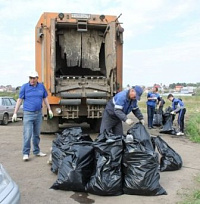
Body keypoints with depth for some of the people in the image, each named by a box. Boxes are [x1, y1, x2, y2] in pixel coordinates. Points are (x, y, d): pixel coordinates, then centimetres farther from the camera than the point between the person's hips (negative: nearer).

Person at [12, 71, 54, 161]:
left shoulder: (41, 86, 5)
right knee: (27, 134, -8)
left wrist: (49, 110, 11)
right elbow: (19, 100, -2)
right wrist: (15, 113, -5)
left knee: (37, 134, 14)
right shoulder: (24, 87, -4)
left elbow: (45, 98, 14)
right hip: (28, 114, -4)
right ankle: (26, 153, 0)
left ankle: (36, 151, 25)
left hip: (38, 113, 4)